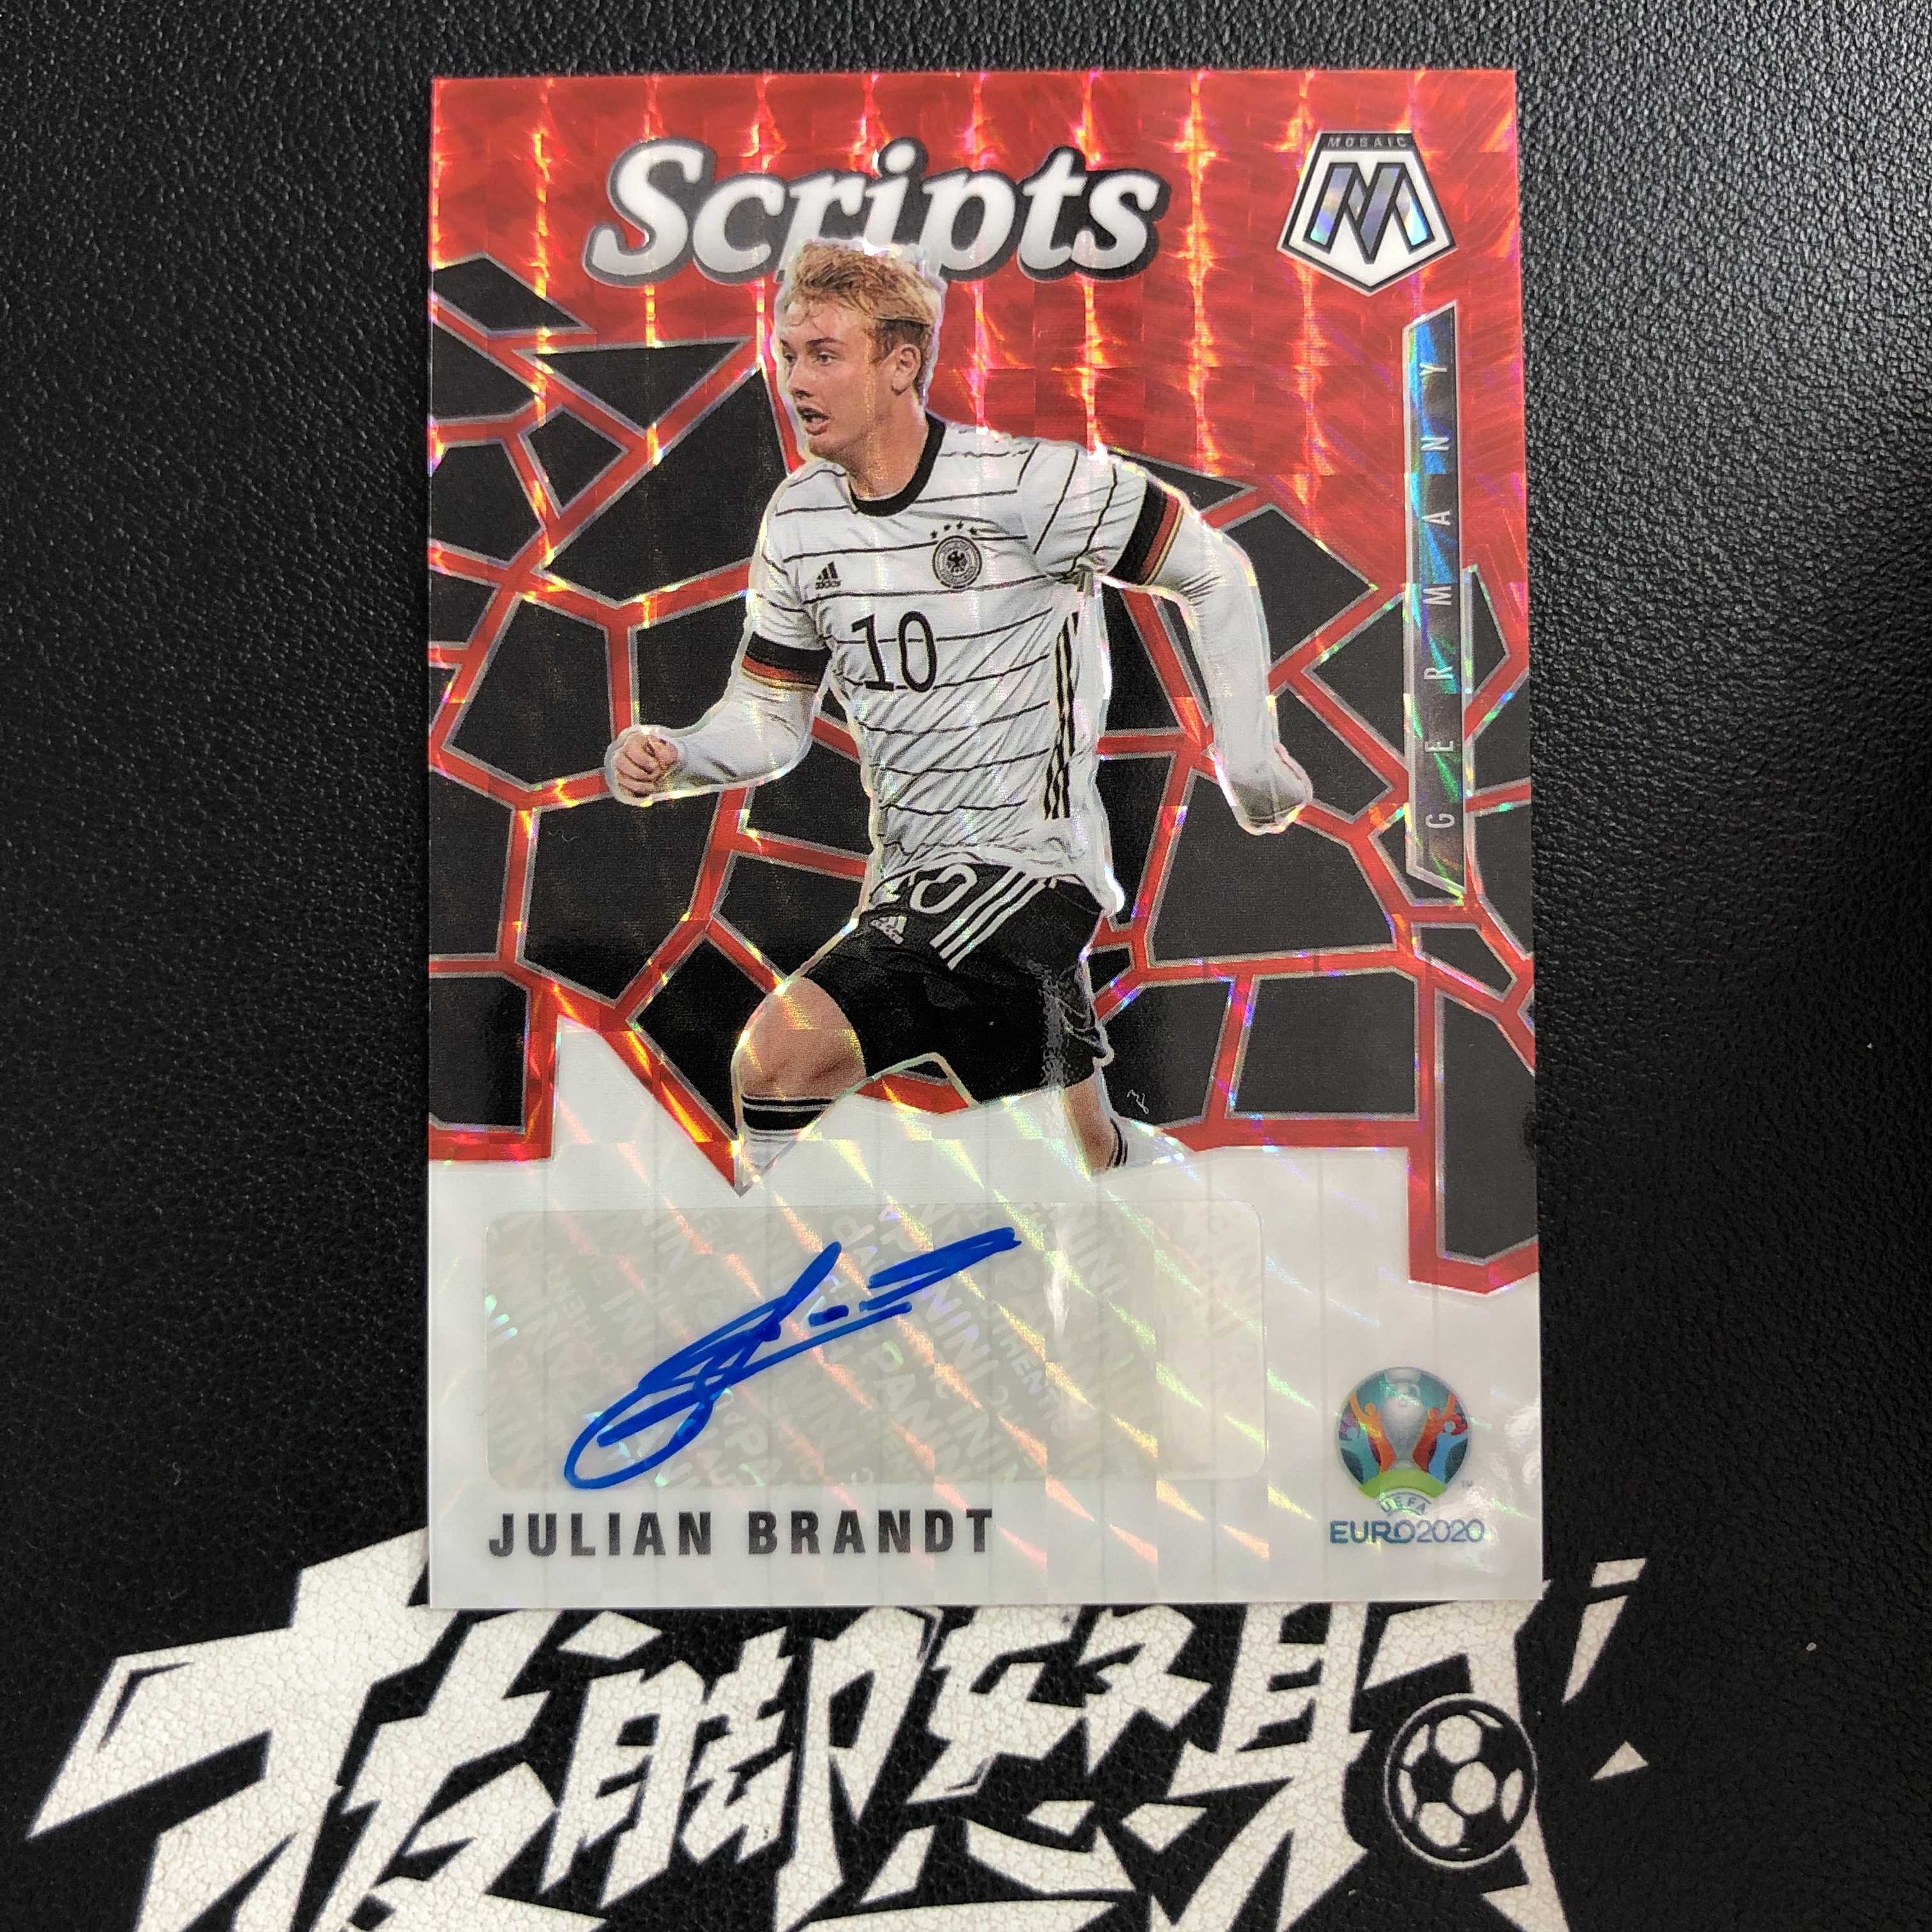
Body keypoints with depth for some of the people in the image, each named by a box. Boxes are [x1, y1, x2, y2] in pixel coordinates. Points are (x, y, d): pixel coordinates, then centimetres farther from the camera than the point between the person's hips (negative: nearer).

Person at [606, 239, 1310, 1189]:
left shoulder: (1022, 482, -12)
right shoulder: (799, 516, 6)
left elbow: (1214, 572, -2)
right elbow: (768, 718, 10)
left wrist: (1247, 754, -1)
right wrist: (666, 757, -9)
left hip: (1027, 868, -6)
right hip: (908, 879, 7)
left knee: (779, 1056, -17)